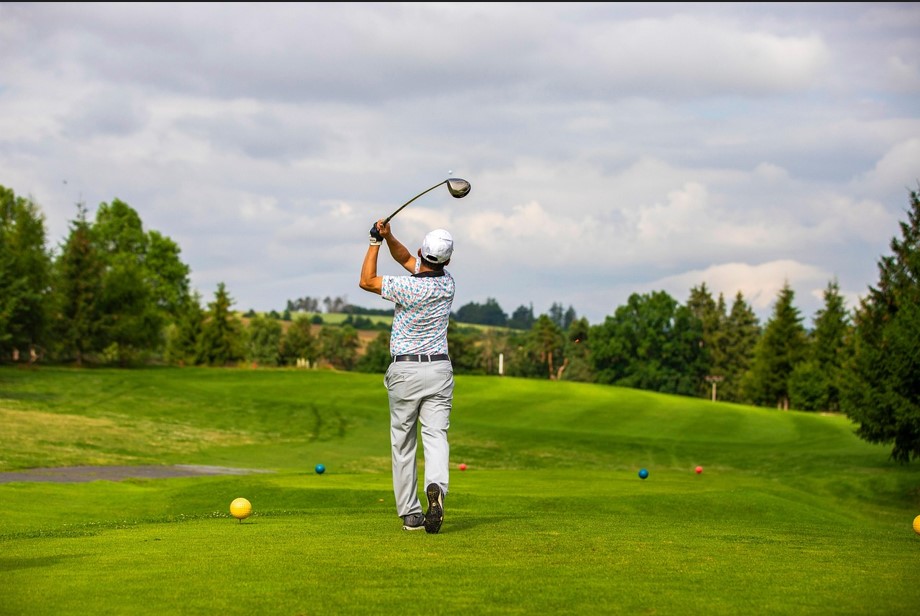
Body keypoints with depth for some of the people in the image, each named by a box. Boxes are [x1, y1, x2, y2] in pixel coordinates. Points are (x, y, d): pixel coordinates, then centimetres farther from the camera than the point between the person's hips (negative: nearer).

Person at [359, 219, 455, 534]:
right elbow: (406, 258, 15)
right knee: (436, 435, -6)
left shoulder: (409, 288, -16)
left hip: (405, 370, -3)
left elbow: (366, 281, 0)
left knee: (403, 443, 8)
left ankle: (410, 514, 9)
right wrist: (388, 237, 0)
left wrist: (375, 242, 4)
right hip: (440, 369, 3)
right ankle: (436, 487, -35)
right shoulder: (447, 283, 1)